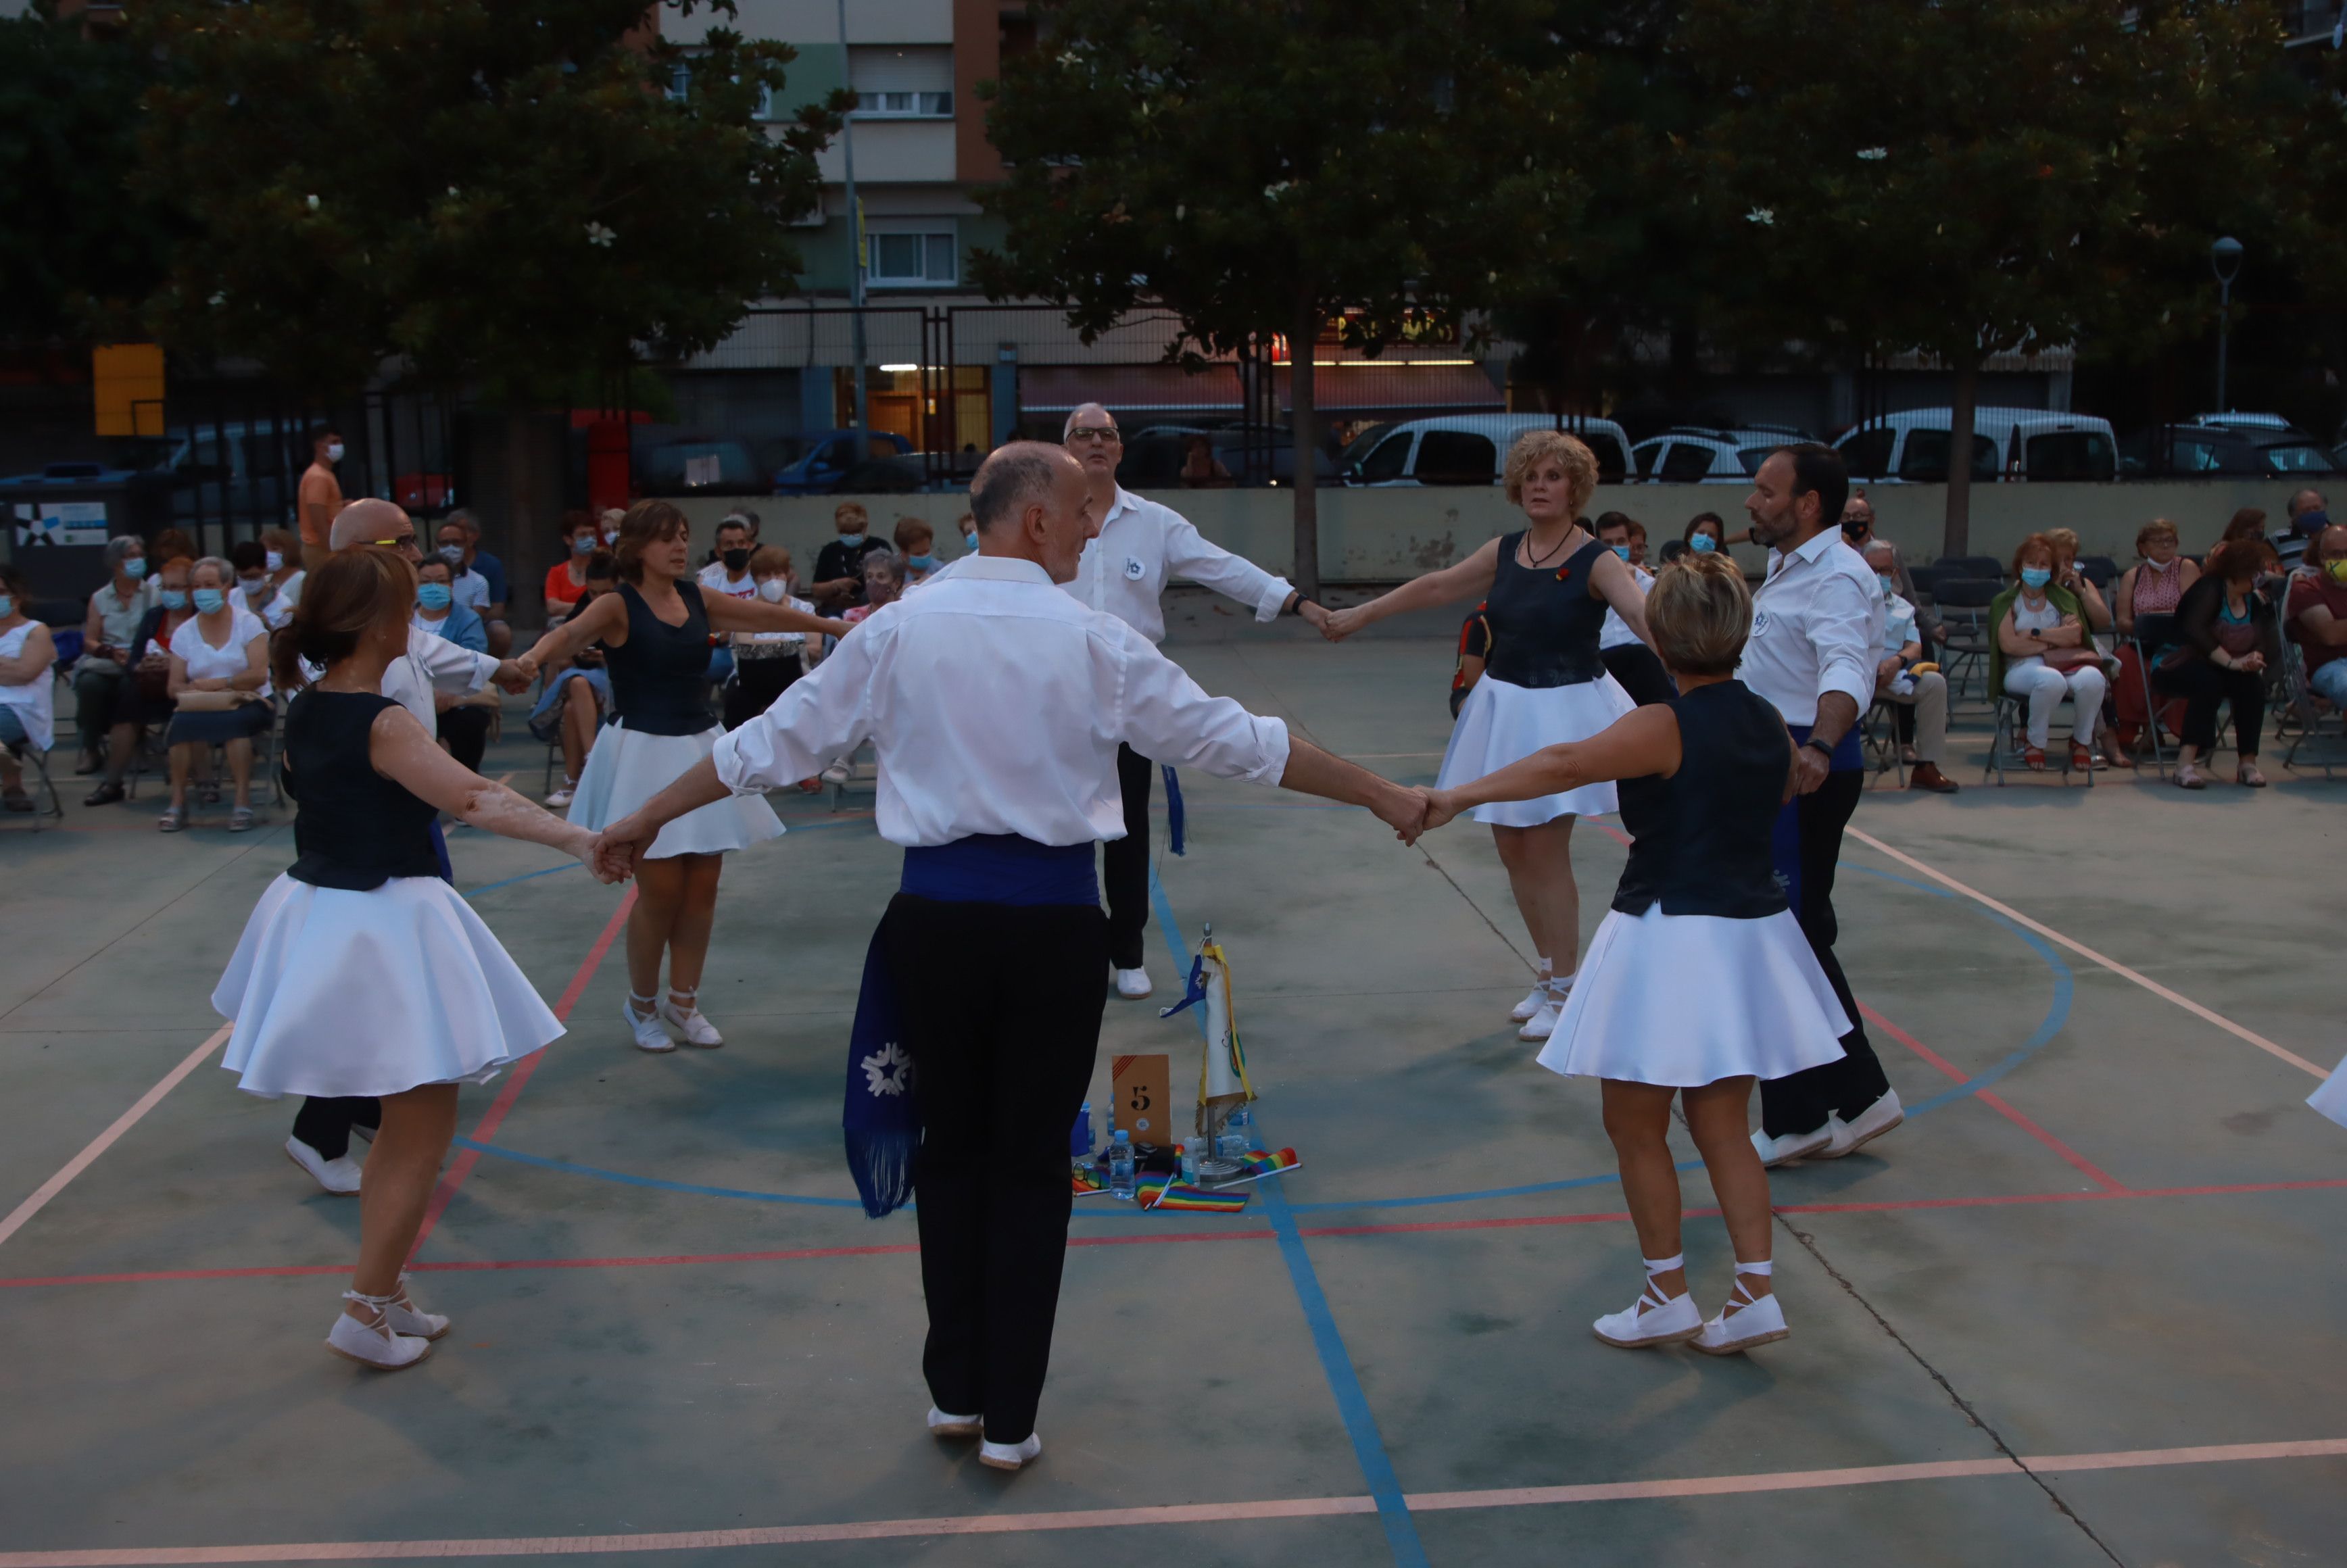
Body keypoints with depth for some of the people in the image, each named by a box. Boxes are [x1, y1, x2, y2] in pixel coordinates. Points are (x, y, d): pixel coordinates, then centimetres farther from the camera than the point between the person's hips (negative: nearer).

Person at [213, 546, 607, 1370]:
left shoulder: (304, 712, 5)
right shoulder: (384, 724, -20)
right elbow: (479, 800, -30)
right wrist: (577, 838, -36)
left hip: (318, 914, 9)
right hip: (383, 927, -9)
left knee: (406, 1121, 20)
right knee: (424, 1128, 3)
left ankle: (383, 1291, 27)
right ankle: (367, 1312, 8)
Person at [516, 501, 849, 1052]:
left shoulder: (697, 598, 7)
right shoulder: (618, 606, -9)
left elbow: (767, 615, 16)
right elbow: (571, 632, -27)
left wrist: (836, 626, 22)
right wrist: (534, 657, -49)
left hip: (700, 749, 6)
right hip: (644, 754, -5)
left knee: (703, 883, 6)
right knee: (661, 888, -5)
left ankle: (683, 1002, 23)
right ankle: (641, 1004, 17)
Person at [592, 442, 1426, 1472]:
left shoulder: (900, 628, 1)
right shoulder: (1092, 639, -5)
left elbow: (772, 741, 5)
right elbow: (1232, 741, -1)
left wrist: (647, 818, 18)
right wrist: (1384, 797, 9)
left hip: (935, 914, 2)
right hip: (1054, 921, -2)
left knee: (950, 1145, 17)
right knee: (1032, 1163, 9)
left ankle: (955, 1391, 28)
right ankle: (1009, 1418, 17)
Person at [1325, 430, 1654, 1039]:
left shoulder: (1595, 561, -12)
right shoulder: (1504, 551, 6)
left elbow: (1643, 614, -27)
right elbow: (1436, 586, 15)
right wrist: (1359, 615, 20)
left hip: (1565, 712, -6)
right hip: (1506, 709, 6)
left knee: (1546, 852, -6)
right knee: (1512, 848, 10)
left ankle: (1563, 993, 8)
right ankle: (1549, 975, 26)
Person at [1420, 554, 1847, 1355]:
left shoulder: (1666, 727, -17)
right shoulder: (1770, 726, 4)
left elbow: (1563, 765, -30)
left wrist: (1458, 796, -30)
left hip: (1669, 941, -7)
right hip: (1751, 935, 7)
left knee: (1635, 1124, 8)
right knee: (1722, 1127, 16)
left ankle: (1669, 1296, 15)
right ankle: (1755, 1295, 13)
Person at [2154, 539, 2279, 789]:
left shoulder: (2254, 602, 6)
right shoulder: (2210, 589, -15)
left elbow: (2268, 646, -4)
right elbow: (2194, 630, -31)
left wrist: (2254, 658, -28)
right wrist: (2231, 662, -35)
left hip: (2214, 670, 6)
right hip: (2175, 669, -6)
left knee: (2252, 682, -22)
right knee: (2208, 681, -36)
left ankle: (2248, 763, -17)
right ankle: (2185, 765, -40)